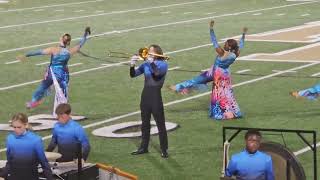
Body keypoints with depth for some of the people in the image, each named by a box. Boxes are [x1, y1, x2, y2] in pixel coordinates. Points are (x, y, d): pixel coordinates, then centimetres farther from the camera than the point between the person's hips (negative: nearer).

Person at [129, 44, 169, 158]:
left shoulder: (163, 64, -6)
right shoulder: (146, 64, 8)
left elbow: (157, 72, -27)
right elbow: (133, 75, 3)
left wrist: (151, 62, -35)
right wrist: (132, 65, -14)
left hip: (155, 96, -6)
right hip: (145, 95, 6)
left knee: (160, 124, -2)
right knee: (145, 123, 13)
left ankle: (164, 150, 5)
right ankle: (143, 147, 23)